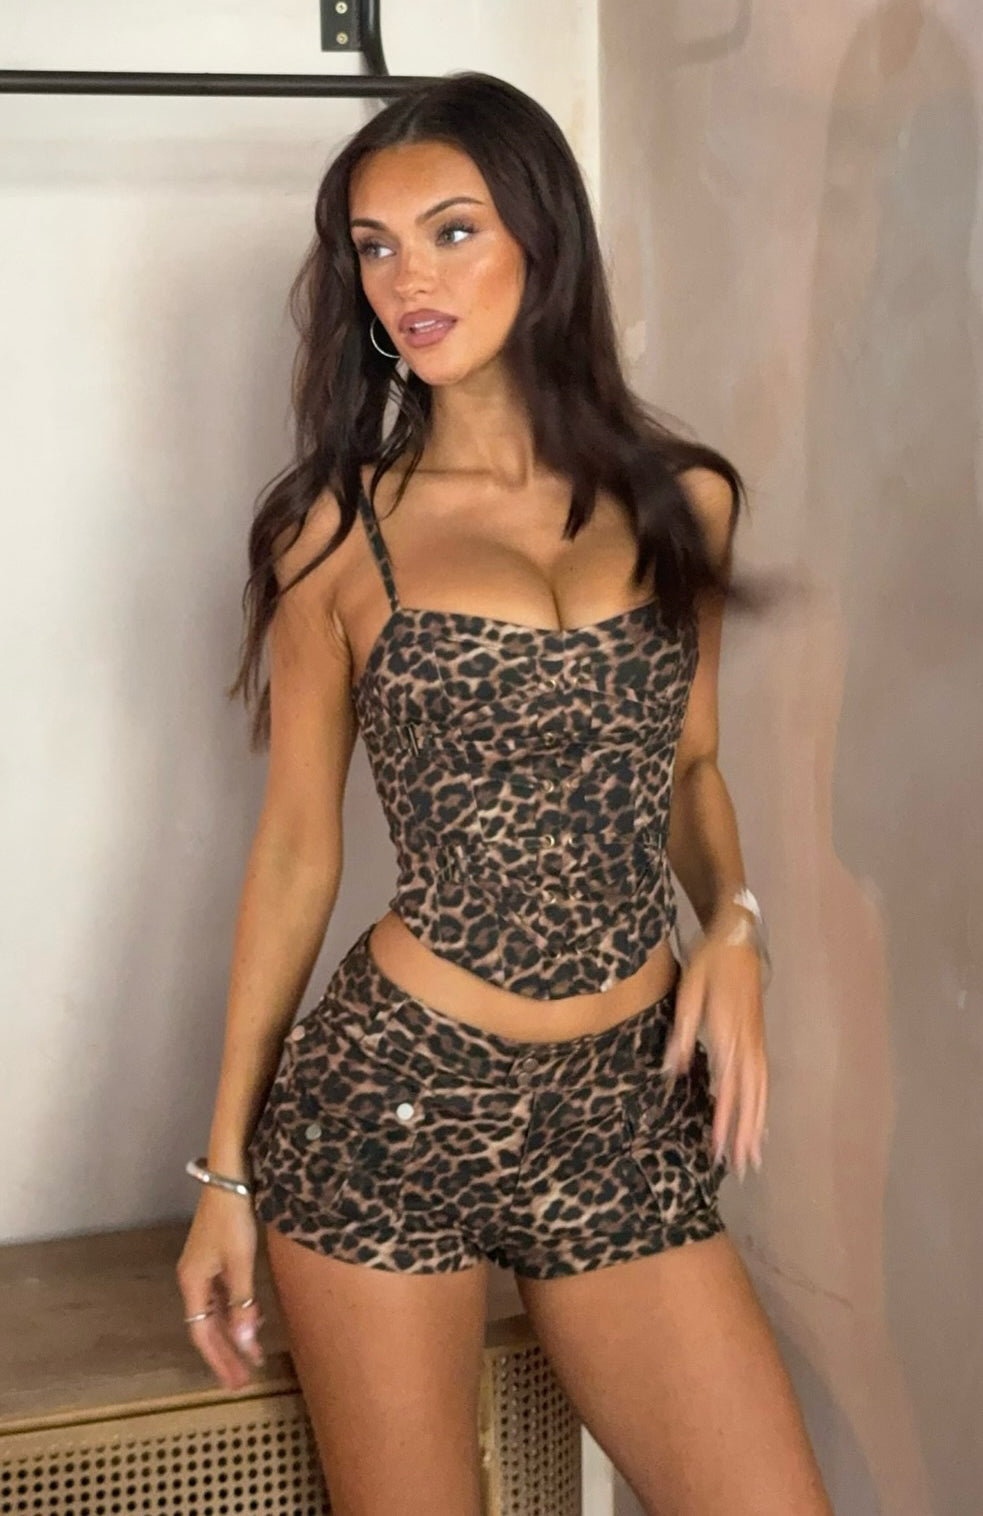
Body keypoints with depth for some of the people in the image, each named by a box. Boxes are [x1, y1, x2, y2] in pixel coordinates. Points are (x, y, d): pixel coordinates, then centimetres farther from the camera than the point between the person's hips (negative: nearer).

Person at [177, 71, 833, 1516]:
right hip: (392, 1099, -2)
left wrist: (733, 921, -3)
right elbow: (297, 847, 3)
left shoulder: (680, 502, 7)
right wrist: (227, 1166, 4)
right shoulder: (339, 529, 0)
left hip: (629, 1111, 3)